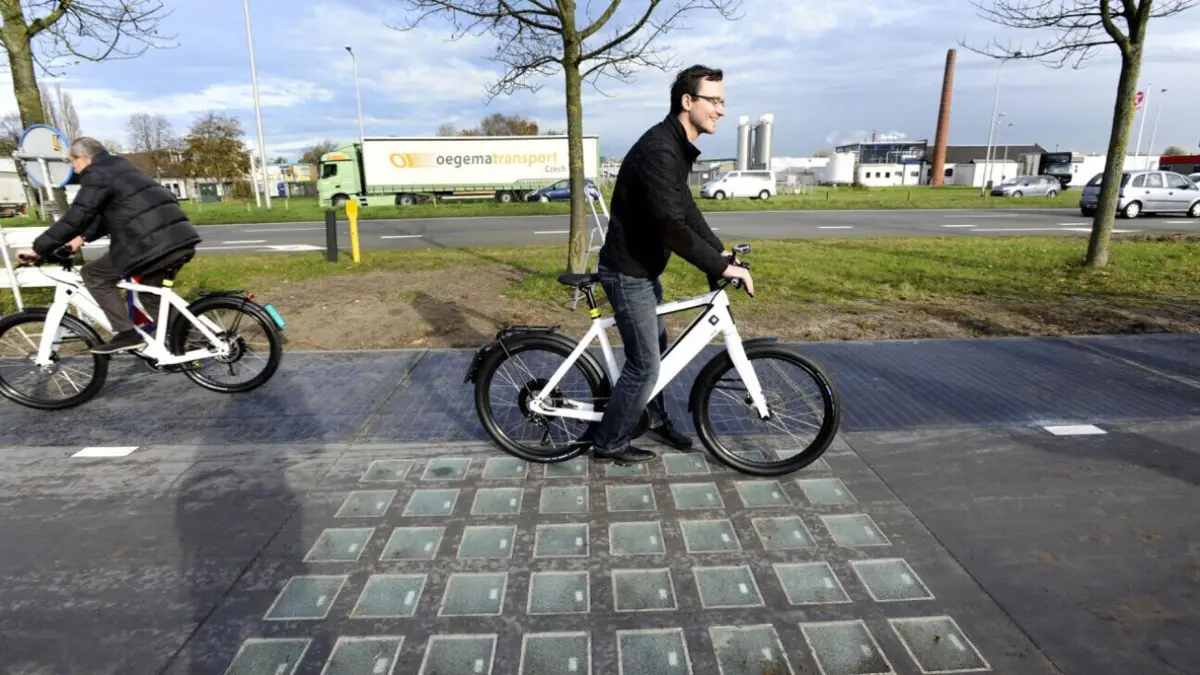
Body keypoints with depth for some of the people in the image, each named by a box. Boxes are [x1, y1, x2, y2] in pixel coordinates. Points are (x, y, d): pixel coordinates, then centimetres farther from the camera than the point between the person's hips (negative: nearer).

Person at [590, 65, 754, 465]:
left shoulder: (677, 147, 9)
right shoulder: (659, 149, -24)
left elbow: (686, 209, 15)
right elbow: (671, 227, -31)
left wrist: (720, 252, 8)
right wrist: (720, 266, -25)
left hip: (643, 267, 10)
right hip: (628, 272, -10)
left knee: (656, 348, 21)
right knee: (644, 364, -3)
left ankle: (655, 419, 40)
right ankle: (608, 444, 14)